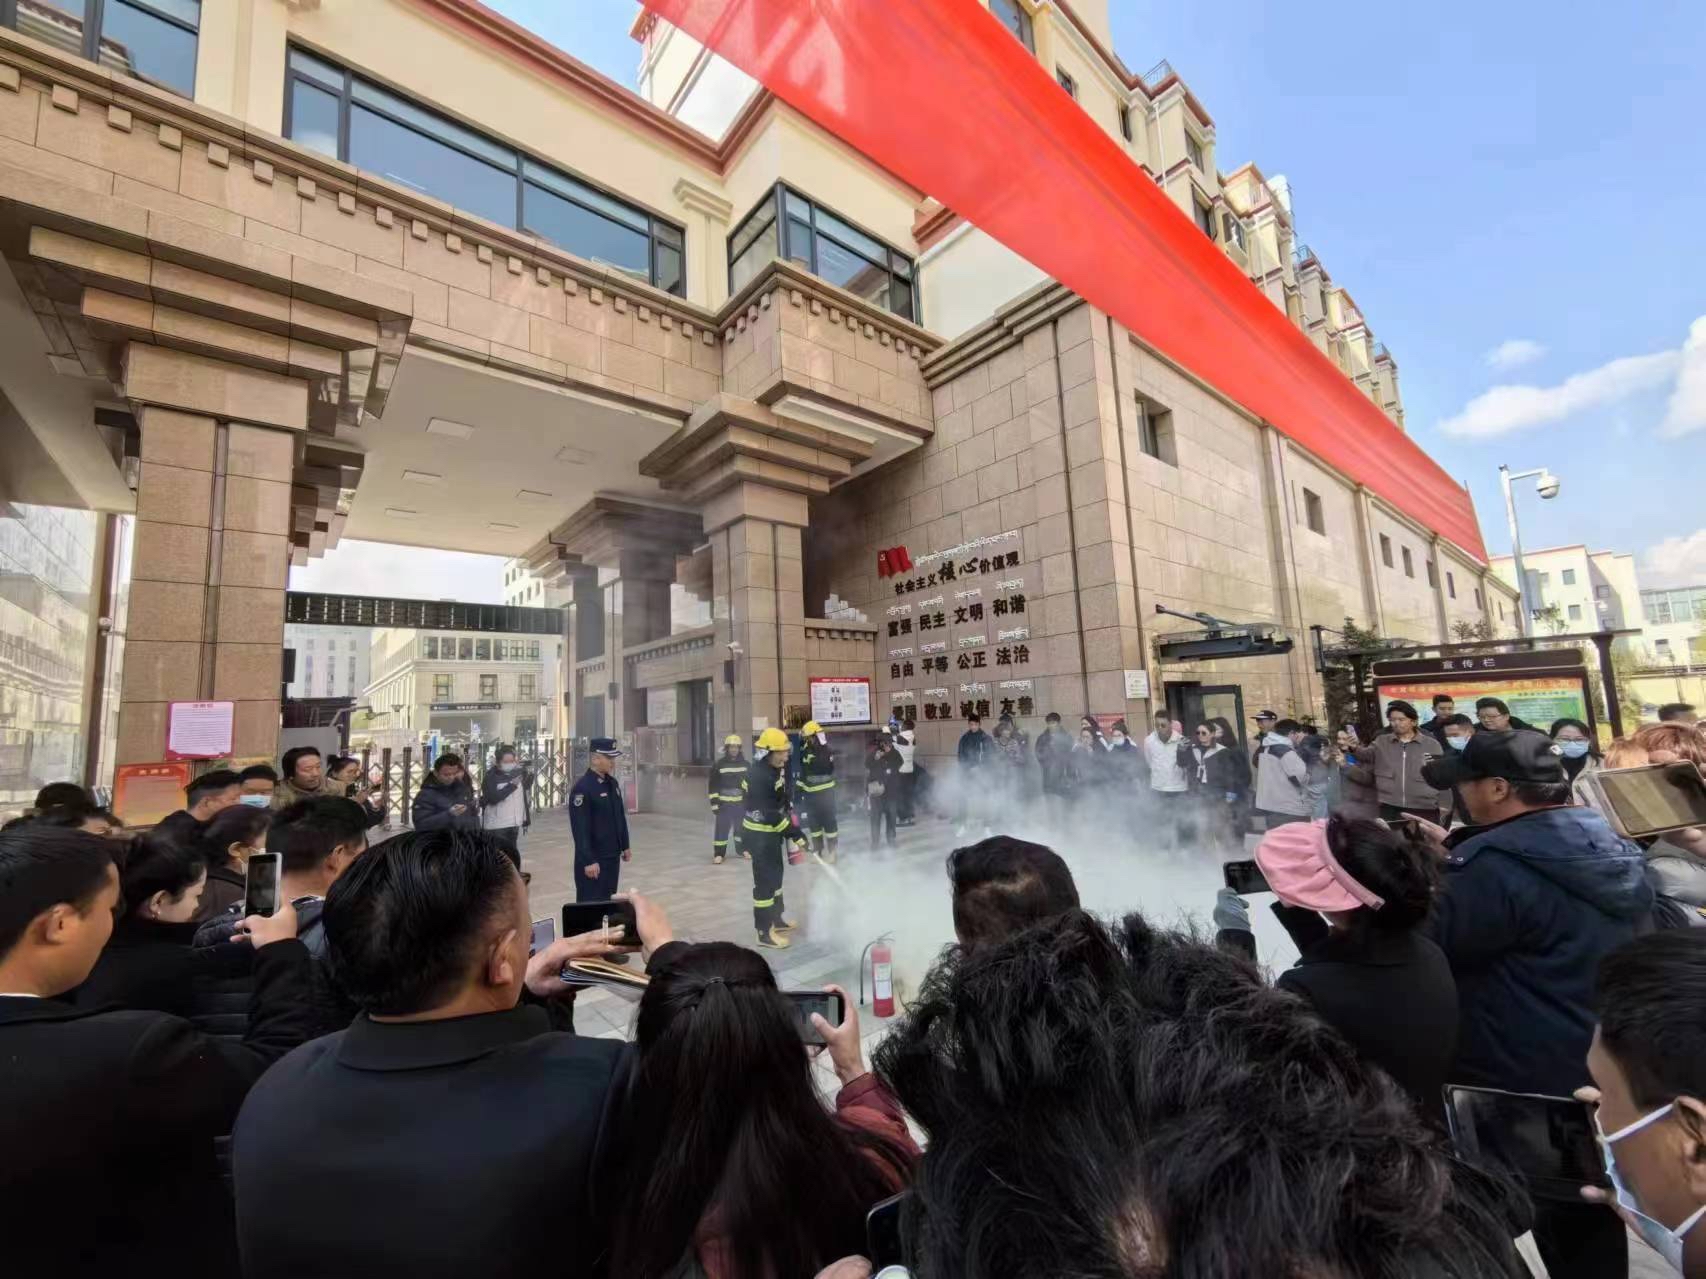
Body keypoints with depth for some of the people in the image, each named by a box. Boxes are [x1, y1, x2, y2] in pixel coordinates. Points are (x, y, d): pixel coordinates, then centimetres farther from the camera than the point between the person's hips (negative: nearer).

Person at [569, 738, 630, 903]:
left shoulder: (613, 783, 8)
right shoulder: (582, 788, -18)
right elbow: (580, 829, -21)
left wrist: (625, 846, 17)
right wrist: (588, 861, -22)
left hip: (613, 856, 8)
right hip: (593, 859, -8)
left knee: (609, 900, 17)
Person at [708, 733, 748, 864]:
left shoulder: (745, 765, 3)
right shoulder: (718, 765, -5)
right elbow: (712, 786, -4)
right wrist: (714, 803, -9)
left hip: (740, 802, 3)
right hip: (724, 803, -3)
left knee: (741, 826, 13)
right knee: (721, 829, -3)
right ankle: (718, 854, 5)